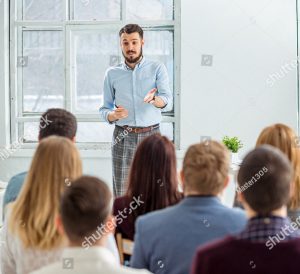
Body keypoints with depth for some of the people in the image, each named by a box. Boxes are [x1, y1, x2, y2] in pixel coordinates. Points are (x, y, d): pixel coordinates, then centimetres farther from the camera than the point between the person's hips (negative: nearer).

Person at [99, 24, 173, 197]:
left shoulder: (157, 69, 5)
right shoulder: (112, 74, 11)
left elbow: (168, 102, -9)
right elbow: (104, 109, 13)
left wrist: (154, 100, -32)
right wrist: (113, 115, -11)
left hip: (151, 135, -1)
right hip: (123, 138, 1)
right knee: (121, 195, -4)